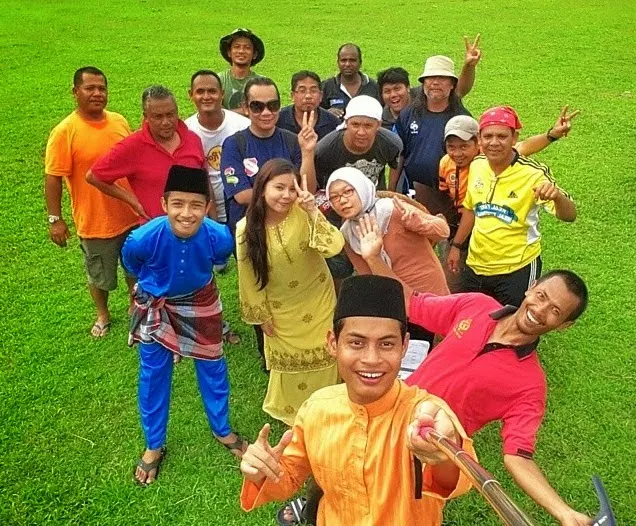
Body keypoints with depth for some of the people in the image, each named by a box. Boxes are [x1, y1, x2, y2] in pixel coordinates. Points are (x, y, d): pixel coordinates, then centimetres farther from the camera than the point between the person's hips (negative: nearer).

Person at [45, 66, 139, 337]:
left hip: (131, 215, 4)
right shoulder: (65, 131, -15)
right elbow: (53, 178, -13)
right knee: (99, 275, 16)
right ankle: (103, 314, 42)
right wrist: (55, 219, -15)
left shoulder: (119, 121, -1)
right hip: (95, 222, -4)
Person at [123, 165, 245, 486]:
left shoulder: (219, 237, -32)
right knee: (153, 373, 10)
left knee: (212, 366, 14)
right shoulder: (143, 239, -35)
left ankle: (222, 430, 39)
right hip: (155, 304, -1)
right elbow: (131, 264, -8)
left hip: (199, 301, 1)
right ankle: (154, 445, 32)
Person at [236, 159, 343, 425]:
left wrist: (312, 211, -42)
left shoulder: (303, 214, -20)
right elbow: (250, 278, -7)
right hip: (281, 311, 0)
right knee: (289, 363, 22)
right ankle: (291, 413, 50)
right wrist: (262, 316, 0)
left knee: (322, 360, 18)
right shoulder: (246, 229, -17)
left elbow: (334, 247, -34)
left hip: (318, 304, 0)